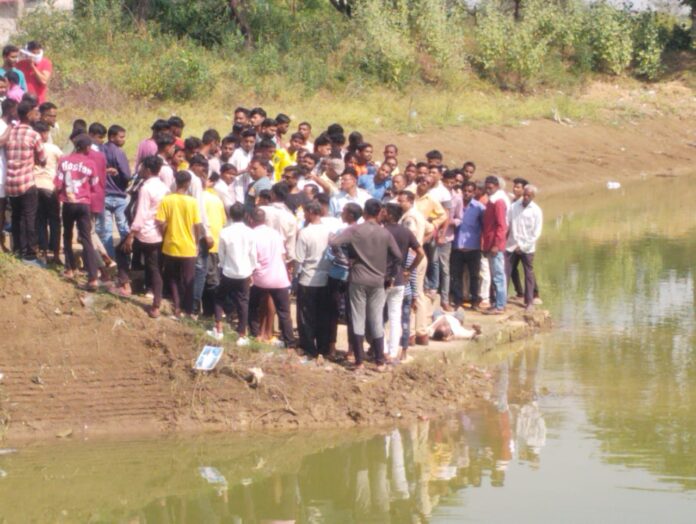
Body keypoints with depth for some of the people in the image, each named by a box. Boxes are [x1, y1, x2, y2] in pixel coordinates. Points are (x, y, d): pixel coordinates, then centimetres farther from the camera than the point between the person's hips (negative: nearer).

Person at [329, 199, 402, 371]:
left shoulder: (355, 230, -7)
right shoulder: (385, 233, -1)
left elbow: (333, 242, -16)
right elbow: (398, 257, 1)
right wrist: (387, 271, 14)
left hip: (358, 280, -1)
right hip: (378, 281, 1)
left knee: (358, 320, 5)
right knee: (377, 321, 6)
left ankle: (359, 361, 4)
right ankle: (380, 361, 6)